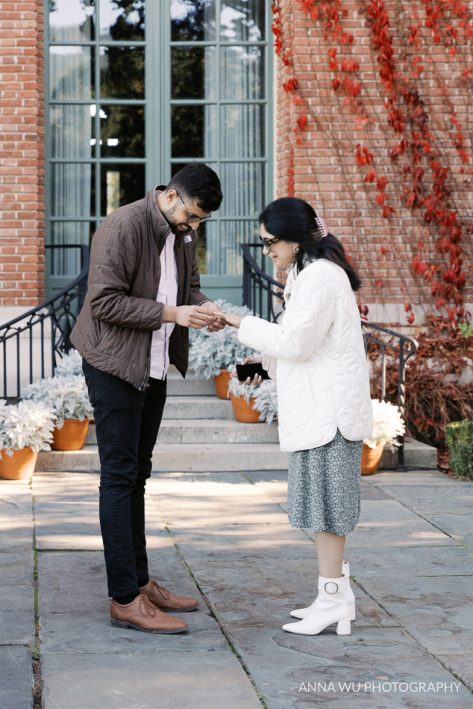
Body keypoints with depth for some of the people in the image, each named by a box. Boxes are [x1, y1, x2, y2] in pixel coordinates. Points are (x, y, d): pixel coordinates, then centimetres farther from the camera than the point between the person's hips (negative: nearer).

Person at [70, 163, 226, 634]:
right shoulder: (124, 227, -19)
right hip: (115, 366, -9)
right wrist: (171, 313, -25)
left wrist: (202, 308, -6)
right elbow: (104, 301, -21)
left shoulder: (181, 234, 6)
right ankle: (125, 601, -4)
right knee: (120, 478, -6)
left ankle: (140, 583, 24)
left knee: (136, 475, 15)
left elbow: (188, 287, 17)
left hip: (154, 367, 9)